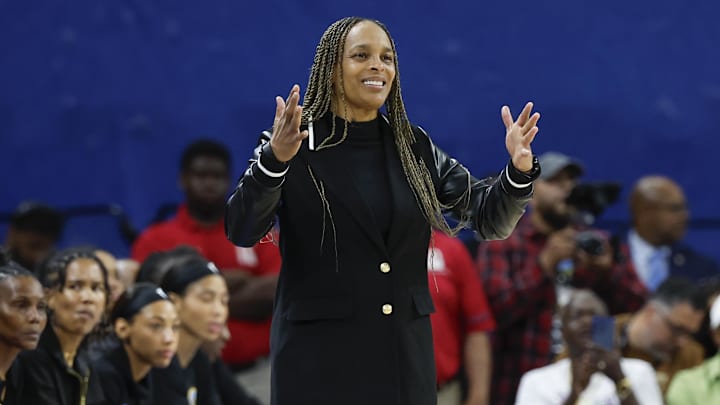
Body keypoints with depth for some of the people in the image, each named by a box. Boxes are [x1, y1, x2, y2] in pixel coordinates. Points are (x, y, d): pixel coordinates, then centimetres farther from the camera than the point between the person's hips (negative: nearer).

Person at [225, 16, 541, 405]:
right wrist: (274, 159, -33)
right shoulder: (295, 142, -5)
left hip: (405, 355, 4)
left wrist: (518, 171, -16)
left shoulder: (414, 146, 8)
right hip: (319, 354, -4)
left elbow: (489, 218, 4)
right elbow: (240, 231, -17)